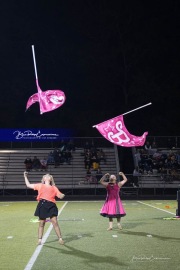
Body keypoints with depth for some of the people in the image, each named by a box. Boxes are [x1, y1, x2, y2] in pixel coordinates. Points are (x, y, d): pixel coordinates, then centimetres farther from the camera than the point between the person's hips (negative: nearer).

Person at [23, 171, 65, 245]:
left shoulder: (54, 188, 18)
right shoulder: (40, 186, 19)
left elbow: (60, 196, 11)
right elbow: (28, 185, 23)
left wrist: (63, 195, -11)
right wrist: (25, 177, 24)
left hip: (51, 206, 0)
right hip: (42, 205, 1)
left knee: (55, 222, -6)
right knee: (41, 223, 7)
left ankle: (60, 239, 3)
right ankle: (39, 240, 19)